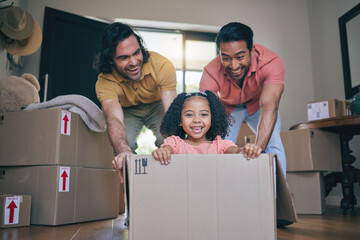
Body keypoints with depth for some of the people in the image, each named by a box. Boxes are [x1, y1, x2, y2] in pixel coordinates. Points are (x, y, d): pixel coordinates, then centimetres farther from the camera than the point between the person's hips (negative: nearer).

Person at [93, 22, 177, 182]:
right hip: (127, 112, 0)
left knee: (166, 141, -28)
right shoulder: (105, 83, -32)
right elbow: (114, 118, -48)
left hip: (157, 106, 0)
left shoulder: (162, 66, -32)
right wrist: (123, 150, -70)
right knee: (124, 150, -26)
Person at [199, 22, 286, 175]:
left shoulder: (271, 62, -38)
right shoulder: (211, 73, -35)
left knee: (273, 145, -18)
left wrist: (259, 145, -64)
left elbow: (269, 105, -49)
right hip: (227, 107, 0)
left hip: (258, 104, 0)